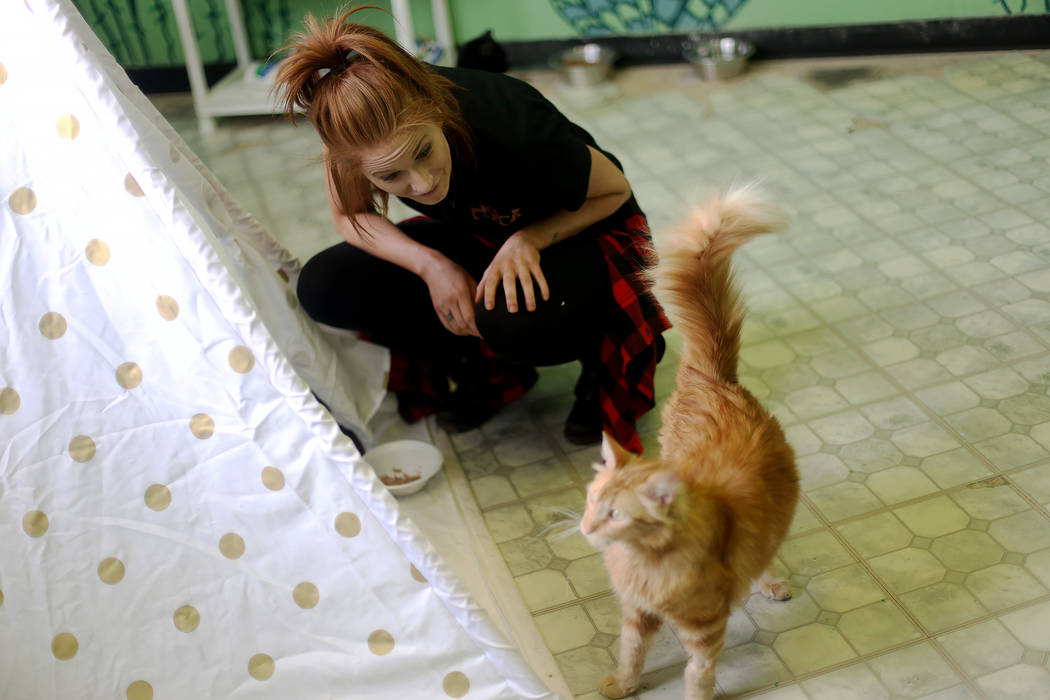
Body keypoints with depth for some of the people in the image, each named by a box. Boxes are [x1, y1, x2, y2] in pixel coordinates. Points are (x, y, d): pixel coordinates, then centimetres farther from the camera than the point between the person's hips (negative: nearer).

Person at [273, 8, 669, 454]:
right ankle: (489, 367, 2)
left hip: (577, 233, -5)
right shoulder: (353, 128, -27)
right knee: (324, 286, -14)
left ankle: (604, 362, -3)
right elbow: (351, 217, -6)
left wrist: (530, 239, -33)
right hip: (471, 241, 5)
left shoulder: (514, 128, -36)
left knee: (515, 317, -39)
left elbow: (616, 191, -17)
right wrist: (431, 264, -23)